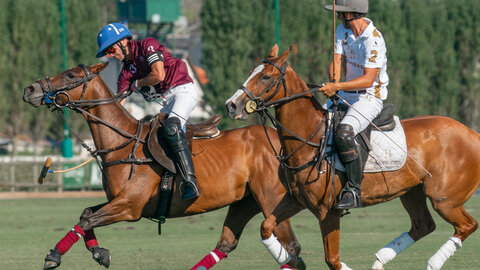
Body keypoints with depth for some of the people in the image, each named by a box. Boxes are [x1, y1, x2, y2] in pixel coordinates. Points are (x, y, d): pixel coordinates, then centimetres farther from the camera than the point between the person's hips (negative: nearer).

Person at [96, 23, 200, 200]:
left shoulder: (148, 45, -8)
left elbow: (159, 75, -18)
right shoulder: (127, 71, 12)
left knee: (171, 127, -31)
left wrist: (137, 84, -2)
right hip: (166, 100, 9)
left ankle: (190, 182, -42)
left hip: (183, 90, -9)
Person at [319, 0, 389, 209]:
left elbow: (369, 79, -26)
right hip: (347, 94, 9)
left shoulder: (373, 39, -21)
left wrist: (338, 87, -32)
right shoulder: (343, 31, 5)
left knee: (344, 134, -32)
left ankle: (354, 190, -27)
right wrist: (333, 84, -20)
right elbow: (337, 61, 1)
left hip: (371, 97, -9)